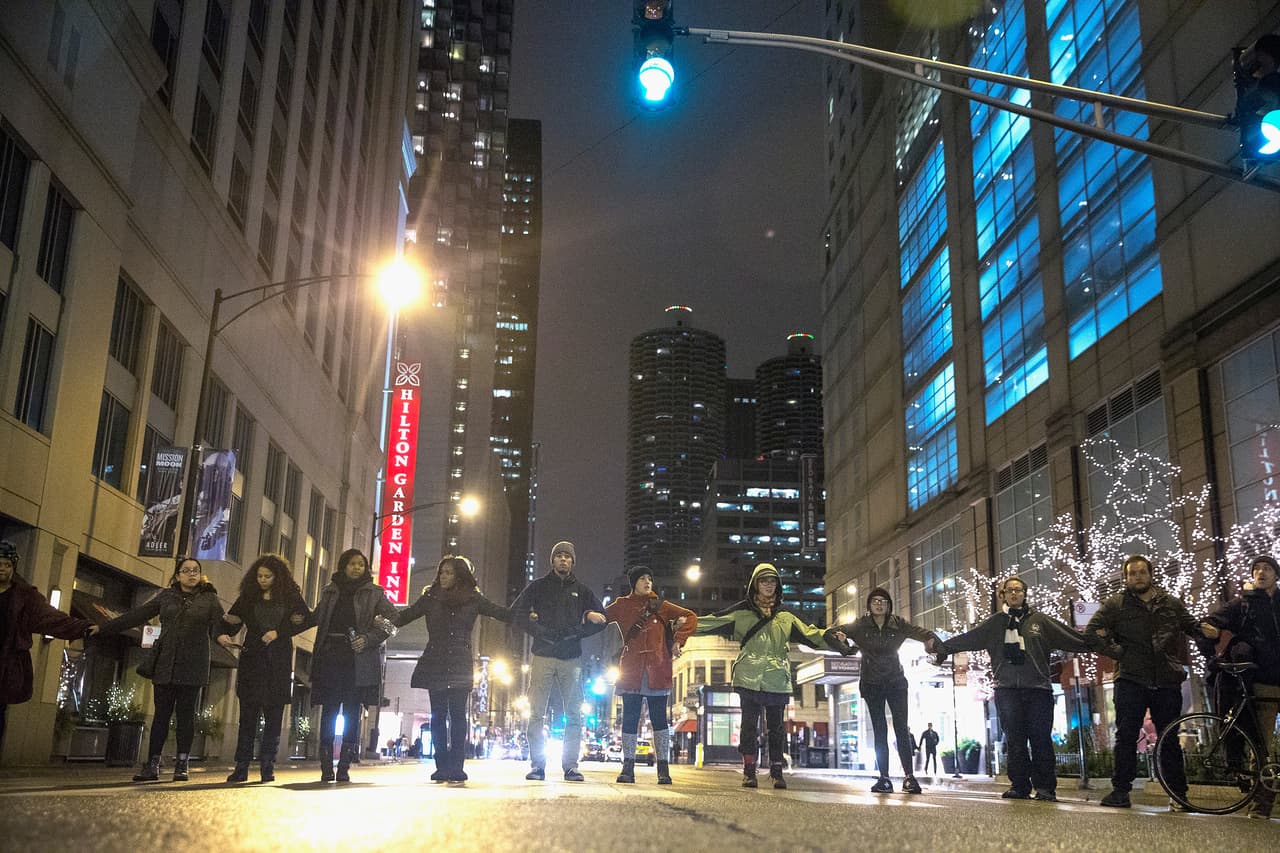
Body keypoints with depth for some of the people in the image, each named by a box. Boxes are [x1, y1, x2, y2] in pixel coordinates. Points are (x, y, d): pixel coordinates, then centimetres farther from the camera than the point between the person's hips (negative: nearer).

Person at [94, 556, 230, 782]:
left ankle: (182, 765, 6)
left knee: (186, 714, 1)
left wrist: (221, 636, -30)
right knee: (161, 714, 2)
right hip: (165, 664, 2)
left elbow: (218, 623, -6)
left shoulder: (210, 599, 5)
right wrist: (103, 629, 8)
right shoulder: (166, 596, 11)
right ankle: (152, 765, 5)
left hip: (192, 667, -2)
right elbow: (136, 615, 11)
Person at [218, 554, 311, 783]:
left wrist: (279, 632, -8)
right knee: (248, 714, -2)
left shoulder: (290, 596, 5)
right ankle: (241, 768, 1)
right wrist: (223, 635, -16)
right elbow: (232, 620, 5)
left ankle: (267, 767, 3)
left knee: (274, 715, -1)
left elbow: (306, 618, 1)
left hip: (279, 663, -1)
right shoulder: (248, 596, 9)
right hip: (252, 660, 1)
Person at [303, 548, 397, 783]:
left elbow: (393, 620, 0)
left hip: (359, 661, -2)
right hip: (330, 656, 2)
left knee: (352, 715, -2)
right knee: (329, 712, 0)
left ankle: (344, 768, 1)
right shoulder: (330, 591, 16)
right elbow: (316, 618, 24)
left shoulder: (374, 593, 7)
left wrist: (369, 639, -11)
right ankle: (326, 767, 3)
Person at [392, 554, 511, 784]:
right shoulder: (431, 597, 8)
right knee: (438, 715, 2)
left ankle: (456, 766, 0)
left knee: (458, 714, -3)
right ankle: (442, 766, 6)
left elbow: (499, 612, 8)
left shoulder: (472, 599, 5)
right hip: (435, 664, 1)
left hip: (460, 665, -1)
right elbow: (407, 615, 7)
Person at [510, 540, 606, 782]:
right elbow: (516, 612, 1)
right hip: (543, 656, -1)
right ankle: (537, 765, 2)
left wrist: (577, 633, -5)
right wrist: (538, 631, -11)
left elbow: (600, 619, 9)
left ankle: (570, 765, 3)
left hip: (571, 658, 1)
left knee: (574, 714, -1)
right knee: (536, 713, -3)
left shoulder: (581, 590, 14)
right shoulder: (538, 586, 10)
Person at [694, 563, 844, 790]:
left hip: (777, 680, 2)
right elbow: (714, 622, 4)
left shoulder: (785, 617, 16)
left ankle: (777, 772, 12)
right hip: (749, 679, -2)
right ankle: (749, 772, 4)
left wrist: (827, 637, -8)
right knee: (750, 726, -2)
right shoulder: (742, 613, 9)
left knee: (775, 728, 6)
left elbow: (808, 633, 9)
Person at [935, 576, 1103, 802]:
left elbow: (1069, 637, 4)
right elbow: (968, 638, 5)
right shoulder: (995, 622, 10)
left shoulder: (1039, 620, 9)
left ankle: (1045, 787, 0)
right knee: (1014, 739, 4)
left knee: (1040, 738, -5)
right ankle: (1019, 786, 9)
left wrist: (1095, 643, -6)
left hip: (1038, 687, -1)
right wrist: (943, 646, -3)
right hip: (1007, 688, 1)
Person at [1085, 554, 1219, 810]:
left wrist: (1204, 630, 0)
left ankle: (1177, 793, 13)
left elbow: (1191, 625, 22)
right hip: (1131, 681, -2)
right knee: (1126, 736, -1)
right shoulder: (1115, 605, 5)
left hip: (1167, 683, 2)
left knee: (1170, 739, 7)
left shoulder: (1171, 604, 12)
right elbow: (1091, 632, 4)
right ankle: (1120, 790, 5)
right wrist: (1114, 651, -6)